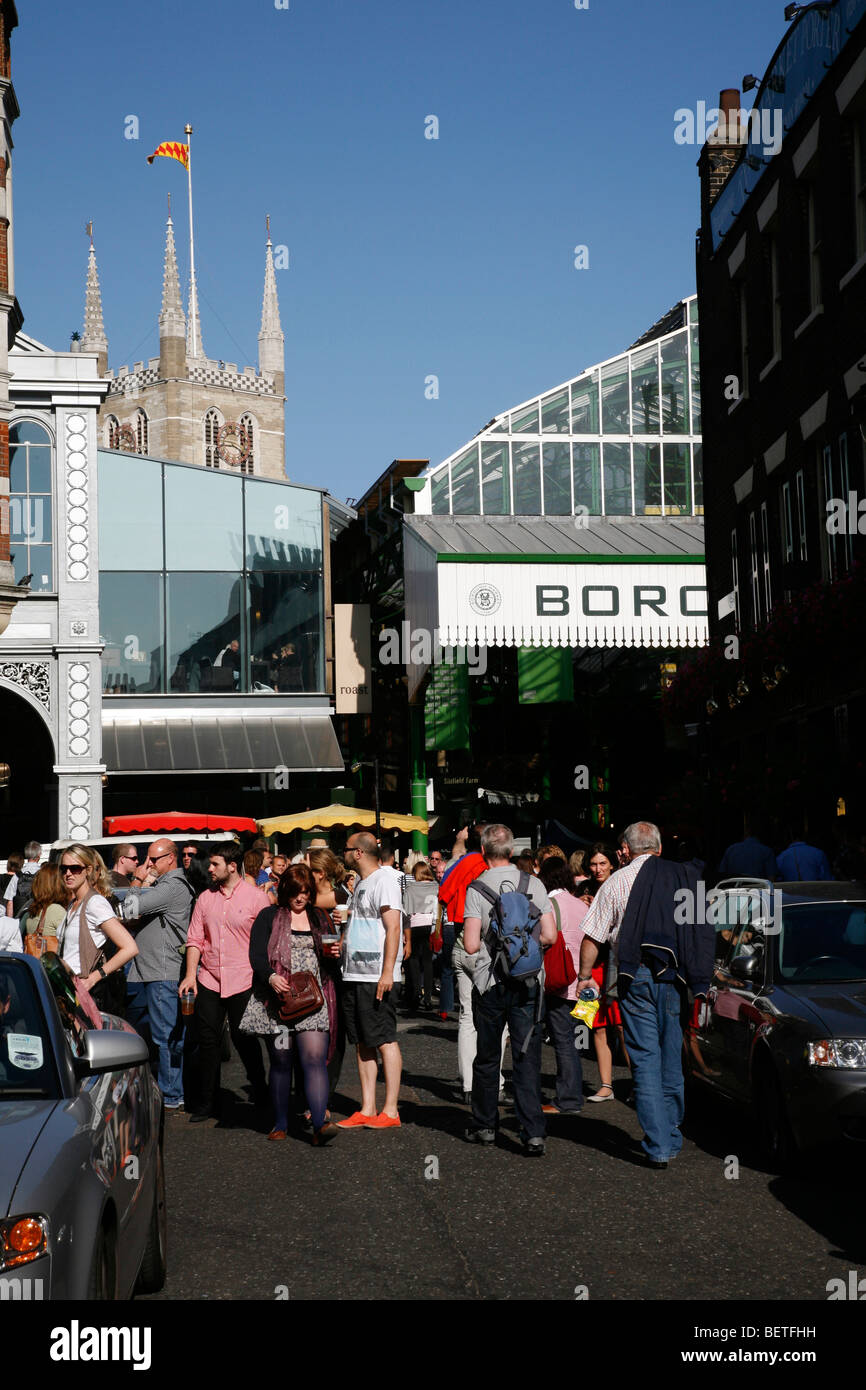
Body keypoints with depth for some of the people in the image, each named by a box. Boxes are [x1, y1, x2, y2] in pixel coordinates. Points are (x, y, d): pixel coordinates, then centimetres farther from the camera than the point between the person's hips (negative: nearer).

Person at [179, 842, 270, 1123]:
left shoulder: (256, 897, -3)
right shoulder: (205, 899, 9)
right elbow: (195, 939, 9)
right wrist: (190, 975, -1)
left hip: (243, 982, -4)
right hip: (208, 981, 4)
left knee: (244, 1039, 3)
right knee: (208, 1041, 4)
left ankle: (260, 1091, 24)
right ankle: (207, 1103, 13)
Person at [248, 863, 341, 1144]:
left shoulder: (320, 918, 18)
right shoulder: (269, 917, 9)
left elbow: (331, 963, 24)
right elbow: (256, 954, -2)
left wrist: (334, 955, 0)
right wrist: (271, 976, -21)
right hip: (279, 999, -1)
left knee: (314, 1058, -12)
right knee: (280, 1062, 5)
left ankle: (320, 1124, -21)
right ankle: (280, 1124, 17)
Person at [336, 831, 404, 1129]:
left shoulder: (384, 880, -10)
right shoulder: (361, 883, 19)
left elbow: (393, 928, -16)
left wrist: (387, 972, -22)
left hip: (376, 977, -9)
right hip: (354, 975, 9)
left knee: (385, 1041, -5)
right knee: (363, 1044, 9)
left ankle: (390, 1111, -3)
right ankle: (367, 1110, 12)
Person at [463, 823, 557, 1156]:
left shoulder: (476, 889, -8)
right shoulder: (534, 885, -1)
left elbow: (471, 945, -12)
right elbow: (549, 936, -3)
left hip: (490, 982, -1)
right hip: (527, 982, 1)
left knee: (487, 1058, 13)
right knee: (528, 1059, 1)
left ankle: (484, 1126, 25)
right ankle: (533, 1133, -7)